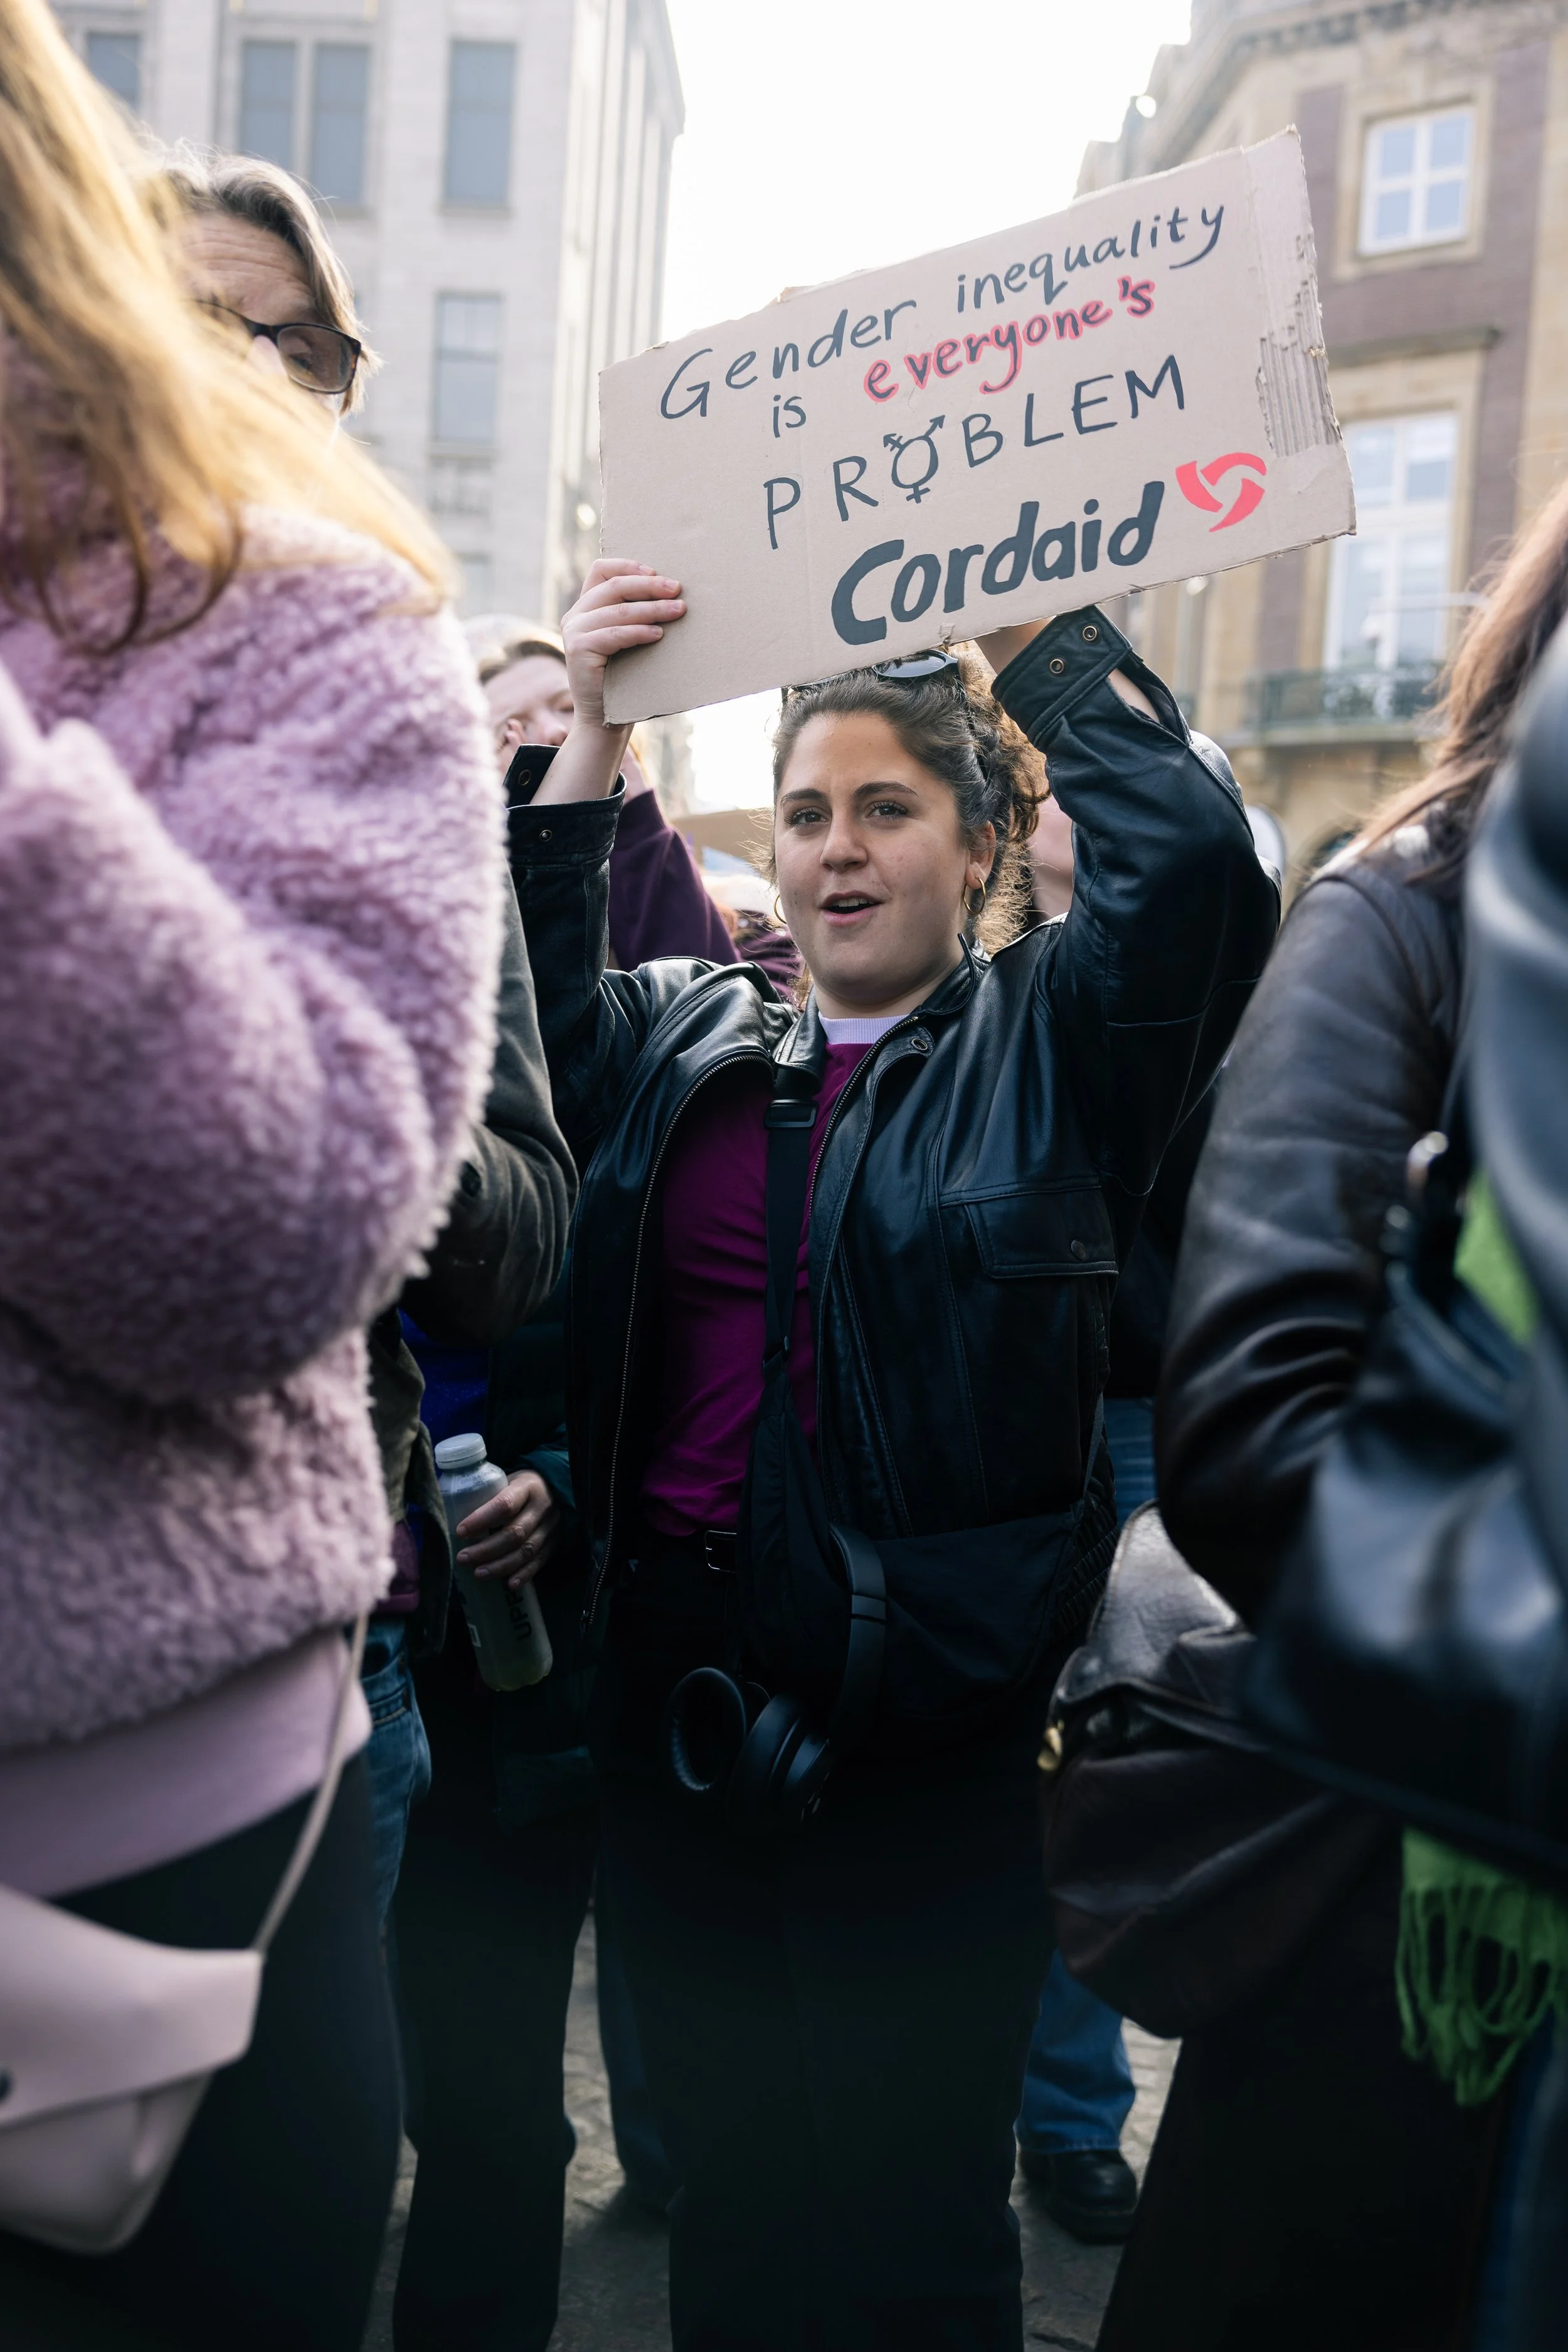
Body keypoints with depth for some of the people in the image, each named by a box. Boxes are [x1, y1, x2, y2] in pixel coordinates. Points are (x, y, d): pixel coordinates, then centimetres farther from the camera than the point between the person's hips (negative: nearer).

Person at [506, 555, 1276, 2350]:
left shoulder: (1053, 1038, 0)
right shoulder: (679, 1038, 12)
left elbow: (1193, 851, -14)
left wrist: (1036, 634, -7)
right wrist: (587, 732, -2)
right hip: (678, 1670, 4)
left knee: (914, 2205, 11)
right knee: (723, 2170, 21)